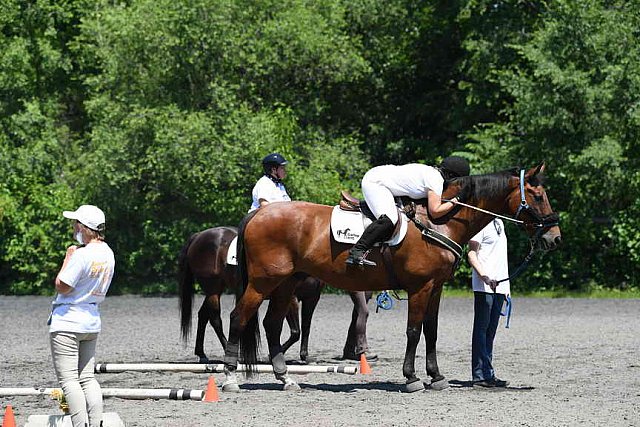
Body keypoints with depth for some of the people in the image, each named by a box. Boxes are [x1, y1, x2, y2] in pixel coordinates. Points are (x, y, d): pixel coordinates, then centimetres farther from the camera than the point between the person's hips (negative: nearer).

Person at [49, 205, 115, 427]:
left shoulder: (82, 255, -21)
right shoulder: (107, 254, 6)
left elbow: (62, 286, -15)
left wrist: (67, 257, -6)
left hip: (66, 323, -9)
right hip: (92, 322, 9)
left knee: (68, 379, -7)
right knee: (87, 377, 13)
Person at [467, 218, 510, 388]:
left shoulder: (499, 223, 17)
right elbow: (472, 254, -13)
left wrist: (506, 285, 20)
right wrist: (484, 277, -26)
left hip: (499, 284, 8)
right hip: (484, 286, -8)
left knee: (491, 330, 11)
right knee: (482, 328, -5)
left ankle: (487, 374, 15)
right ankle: (480, 375, -5)